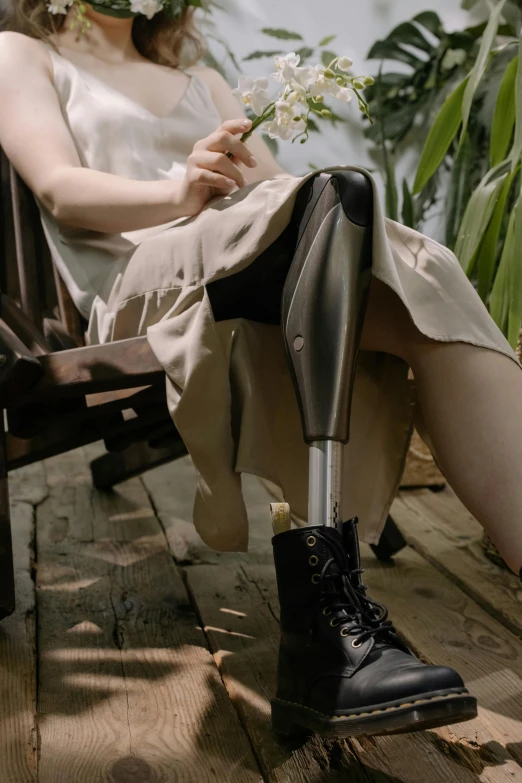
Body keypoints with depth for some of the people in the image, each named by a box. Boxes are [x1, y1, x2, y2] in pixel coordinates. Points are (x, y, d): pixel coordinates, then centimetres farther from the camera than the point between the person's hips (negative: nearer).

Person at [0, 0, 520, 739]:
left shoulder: (201, 79, 36)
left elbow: (276, 183, 19)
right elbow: (60, 188, 1)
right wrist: (180, 193, -19)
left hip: (255, 276, 4)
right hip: (139, 279, -4)